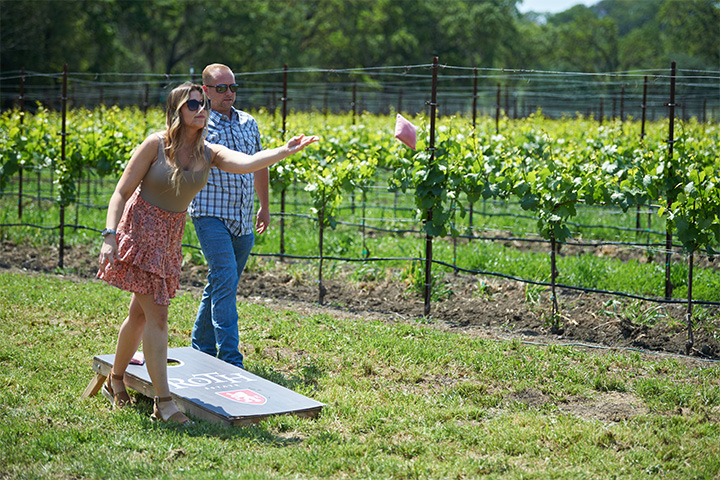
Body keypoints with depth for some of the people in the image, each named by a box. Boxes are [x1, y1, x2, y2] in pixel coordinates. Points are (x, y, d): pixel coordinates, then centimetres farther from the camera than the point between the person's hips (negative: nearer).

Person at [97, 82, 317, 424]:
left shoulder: (208, 153, -3)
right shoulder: (156, 145, -14)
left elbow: (247, 162, -22)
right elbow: (122, 192, -12)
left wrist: (287, 151, -36)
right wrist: (109, 236, -22)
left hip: (170, 236, 6)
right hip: (140, 229, -6)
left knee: (141, 315, 15)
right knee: (157, 315, -12)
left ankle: (115, 381, 35)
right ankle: (163, 402, -9)